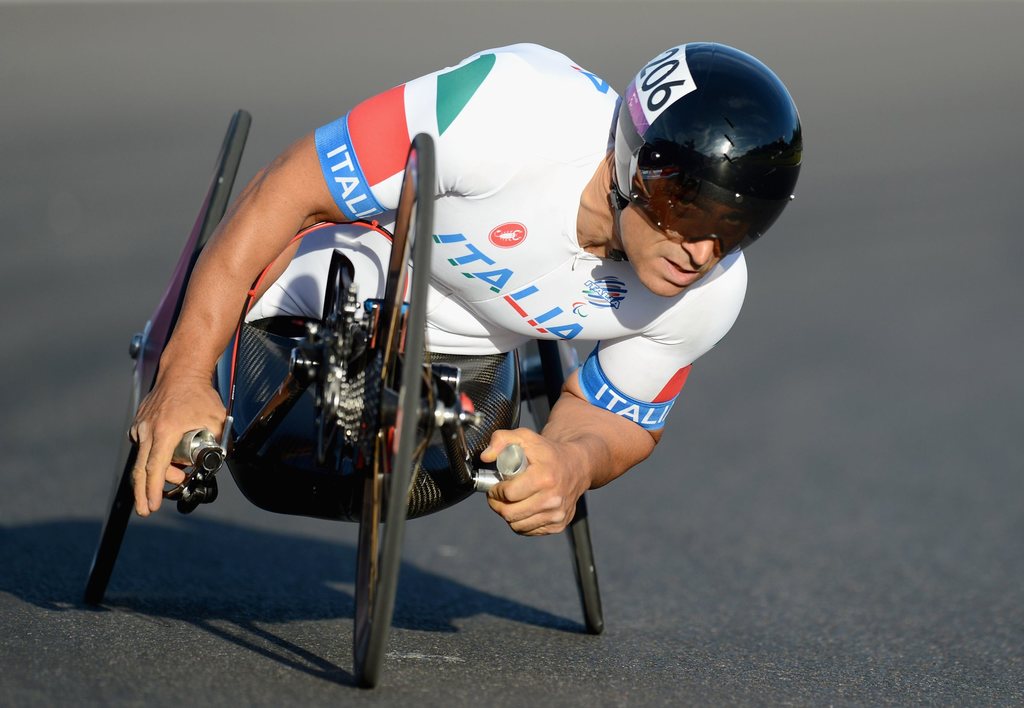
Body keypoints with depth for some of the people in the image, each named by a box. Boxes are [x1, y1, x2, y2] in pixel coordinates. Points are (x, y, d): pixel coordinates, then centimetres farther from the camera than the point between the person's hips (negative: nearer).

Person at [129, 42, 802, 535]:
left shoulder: (708, 295, -28)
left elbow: (622, 423, -8)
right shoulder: (514, 112, -43)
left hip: (459, 352, 4)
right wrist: (185, 375, -34)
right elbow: (286, 190, -34)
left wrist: (574, 461, -34)